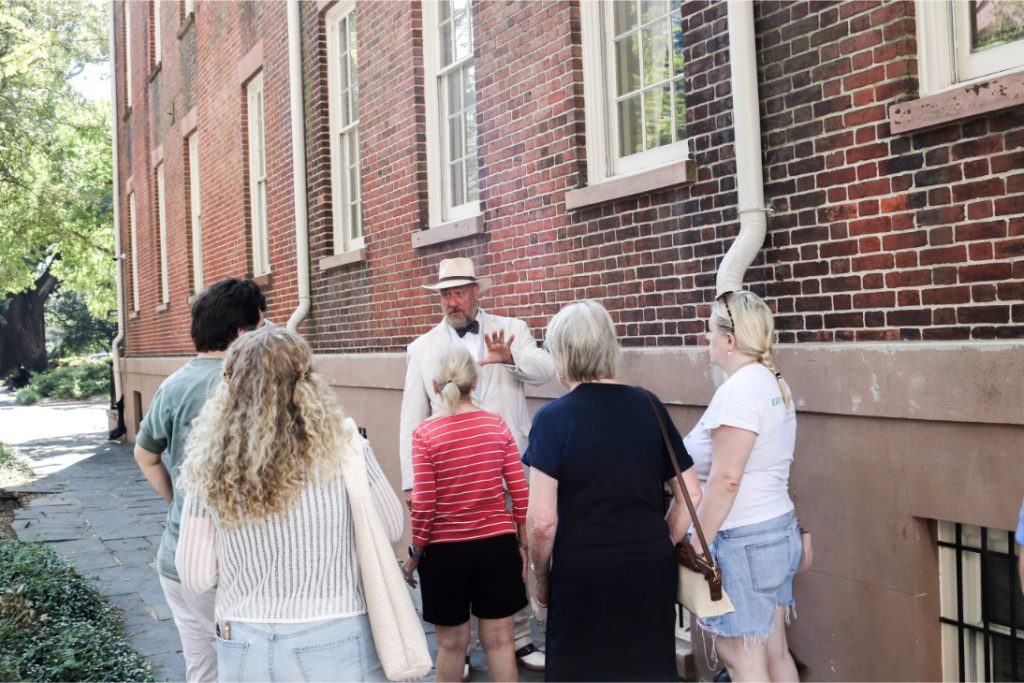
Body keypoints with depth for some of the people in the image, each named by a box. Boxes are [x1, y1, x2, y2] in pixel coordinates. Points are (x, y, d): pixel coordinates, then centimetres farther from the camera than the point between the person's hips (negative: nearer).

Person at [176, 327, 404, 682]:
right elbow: (392, 529, 1)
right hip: (333, 645, -1)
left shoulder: (212, 466, -8)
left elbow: (195, 578, -4)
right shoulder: (341, 449, -14)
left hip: (244, 648, 2)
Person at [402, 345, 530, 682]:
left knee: (451, 643, 13)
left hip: (445, 550, -2)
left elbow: (424, 505, -13)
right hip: (497, 545, 2)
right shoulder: (497, 425, -3)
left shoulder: (424, 433, -10)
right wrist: (522, 544, 8)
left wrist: (415, 554, 0)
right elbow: (520, 493, -3)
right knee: (499, 640, 11)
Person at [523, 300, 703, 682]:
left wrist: (541, 577, 2)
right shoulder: (649, 406, 1)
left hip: (584, 576, -4)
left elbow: (542, 521, -14)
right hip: (653, 571, 4)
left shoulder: (554, 418, -11)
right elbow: (691, 494, 6)